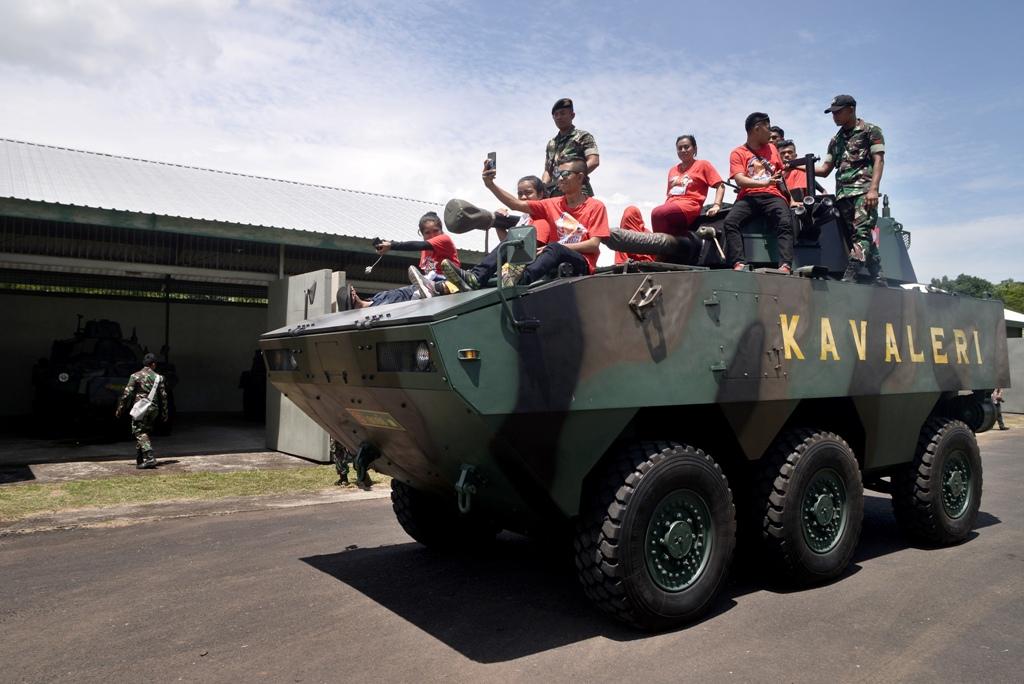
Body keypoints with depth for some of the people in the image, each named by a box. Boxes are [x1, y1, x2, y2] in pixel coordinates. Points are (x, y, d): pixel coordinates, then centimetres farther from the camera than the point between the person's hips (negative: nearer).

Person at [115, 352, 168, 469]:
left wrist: (120, 409, 3)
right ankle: (140, 460, 17)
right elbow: (163, 396, 7)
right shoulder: (158, 377, 5)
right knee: (144, 434, 15)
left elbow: (127, 394, -6)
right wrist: (164, 413, 14)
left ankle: (150, 458, -19)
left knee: (141, 434, -5)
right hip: (153, 409, 4)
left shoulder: (136, 376, -4)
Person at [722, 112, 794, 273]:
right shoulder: (738, 153, 8)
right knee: (730, 222, -31)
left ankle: (785, 266, -42)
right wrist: (764, 182, -24)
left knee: (786, 223, -28)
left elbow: (780, 172, 33)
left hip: (772, 196, 2)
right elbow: (740, 180, -8)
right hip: (748, 197, -2)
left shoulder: (771, 148, 23)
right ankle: (739, 264, -41)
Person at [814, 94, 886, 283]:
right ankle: (879, 280, 3)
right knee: (866, 239, 3)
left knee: (862, 234, -18)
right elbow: (825, 169, 20)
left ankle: (848, 278, -31)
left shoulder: (870, 131, 6)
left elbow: (878, 161, -3)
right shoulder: (835, 140, 23)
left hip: (863, 191, -6)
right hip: (843, 194, 6)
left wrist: (873, 189, -16)